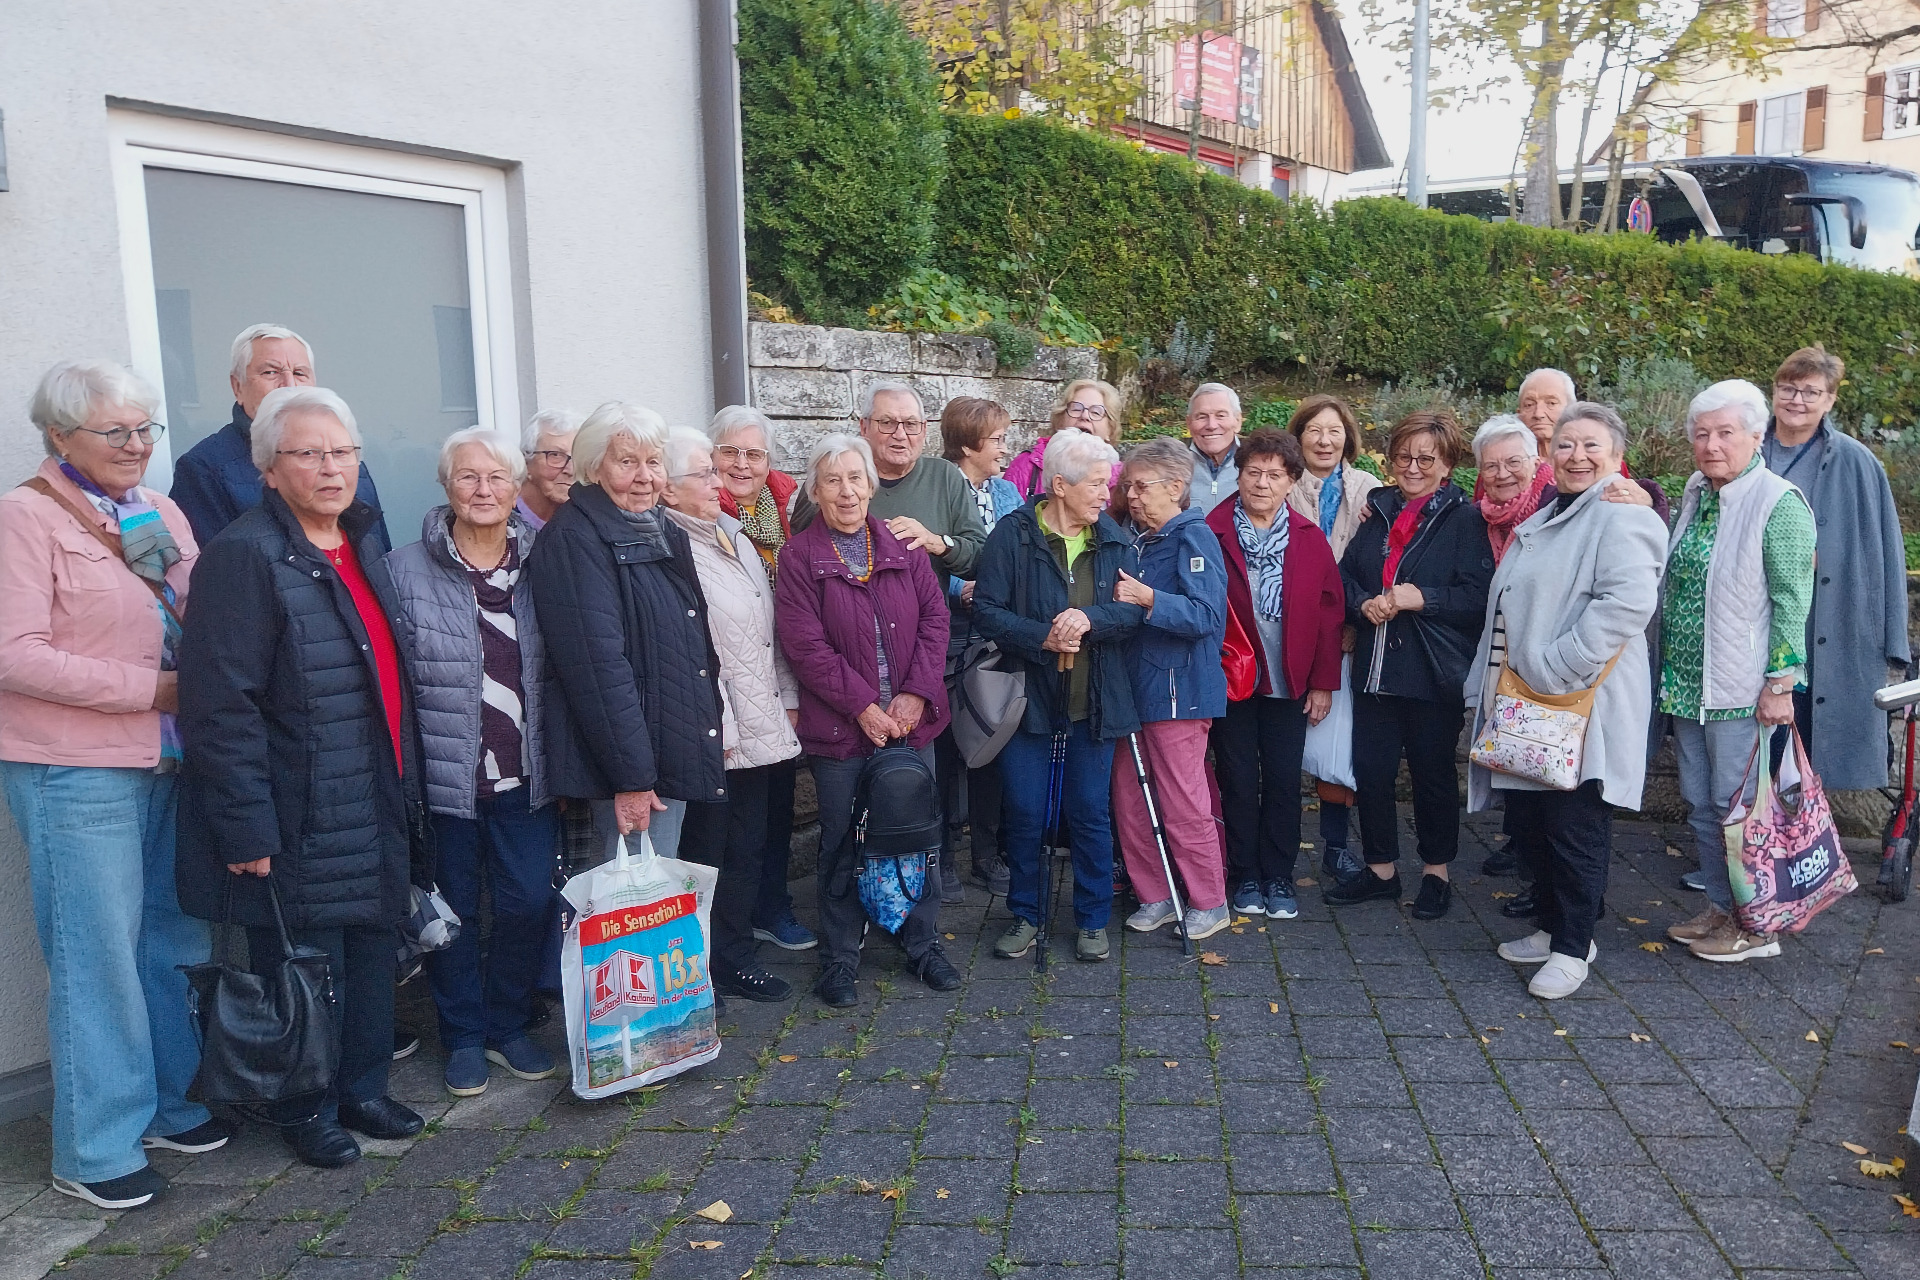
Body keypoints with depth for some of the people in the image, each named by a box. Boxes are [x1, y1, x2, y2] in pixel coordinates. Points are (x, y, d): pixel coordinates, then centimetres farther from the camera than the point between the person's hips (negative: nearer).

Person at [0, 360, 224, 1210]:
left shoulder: (162, 513, 11)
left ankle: (163, 1104, 31)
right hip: (76, 773, -6)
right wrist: (152, 689, -15)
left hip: (167, 764, 6)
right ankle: (94, 1150, 15)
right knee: (98, 955, 1)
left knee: (163, 941, 15)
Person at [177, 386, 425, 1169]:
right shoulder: (245, 555, -15)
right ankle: (306, 1113, 27)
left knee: (371, 956, 17)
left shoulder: (363, 546, 11)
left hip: (376, 812, 8)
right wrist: (247, 831, -20)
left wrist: (408, 788, 15)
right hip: (298, 825, -7)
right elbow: (222, 707, -19)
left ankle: (362, 1089, 35)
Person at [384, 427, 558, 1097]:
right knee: (454, 910, 10)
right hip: (444, 778, -2)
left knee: (530, 903, 4)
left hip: (526, 777, 2)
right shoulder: (406, 570, -4)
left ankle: (508, 1026, 27)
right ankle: (464, 1036, 29)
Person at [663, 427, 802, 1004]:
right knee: (707, 853, 4)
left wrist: (787, 698, 13)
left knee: (747, 847, 15)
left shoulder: (732, 536, 13)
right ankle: (709, 969, 17)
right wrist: (719, 728, -19)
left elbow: (770, 628, 16)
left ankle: (736, 957, 28)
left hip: (759, 728, 9)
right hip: (714, 735, -8)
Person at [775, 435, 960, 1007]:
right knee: (842, 846, 6)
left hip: (911, 720, 3)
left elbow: (934, 618, 3)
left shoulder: (902, 546, 7)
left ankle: (923, 944, 28)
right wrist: (863, 706, -15)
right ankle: (839, 959, 21)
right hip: (839, 726, -3)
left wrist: (916, 693, -9)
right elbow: (806, 645, -11)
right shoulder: (799, 556, -4)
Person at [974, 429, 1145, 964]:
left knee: (1090, 814, 8)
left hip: (1094, 701, 2)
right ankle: (1026, 915, 24)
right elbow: (986, 610, -9)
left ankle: (1093, 919, 24)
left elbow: (1134, 610, -1)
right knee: (1025, 814, 6)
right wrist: (1041, 638, -21)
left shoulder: (1113, 539, 7)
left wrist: (1090, 617, -20)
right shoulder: (1014, 534, -5)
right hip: (1028, 697, -2)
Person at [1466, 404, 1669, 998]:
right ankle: (1553, 926, 30)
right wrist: (1491, 690, 21)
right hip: (1524, 707, 9)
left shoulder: (1622, 516, -9)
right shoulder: (1539, 521, 20)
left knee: (1574, 828, -1)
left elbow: (1627, 602, -25)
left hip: (1582, 707, -9)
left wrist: (1551, 669, -25)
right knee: (1527, 823, 14)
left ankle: (1573, 946, 13)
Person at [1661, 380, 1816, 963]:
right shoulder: (1695, 495, 10)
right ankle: (1720, 909, 27)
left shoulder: (1778, 504, -12)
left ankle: (1756, 925, 14)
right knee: (1700, 802, 14)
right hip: (1686, 684, 8)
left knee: (1736, 805, -1)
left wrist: (1779, 685, -17)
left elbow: (1792, 601, -15)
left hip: (1740, 690, -7)